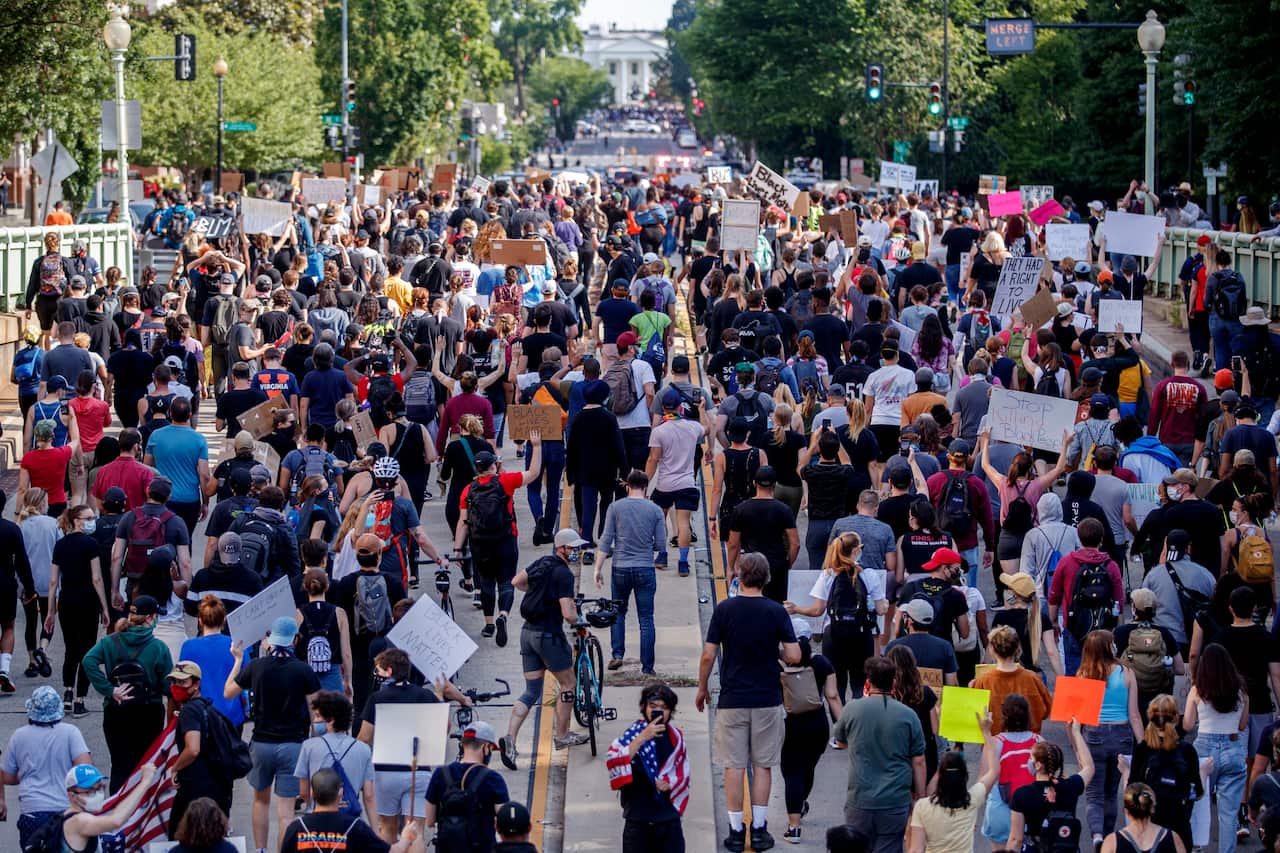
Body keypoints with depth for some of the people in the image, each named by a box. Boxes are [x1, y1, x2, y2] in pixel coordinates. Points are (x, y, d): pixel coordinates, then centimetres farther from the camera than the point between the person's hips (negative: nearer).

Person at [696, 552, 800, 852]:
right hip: (768, 700, 1)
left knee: (734, 766, 5)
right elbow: (794, 656, -9)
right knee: (762, 765, 9)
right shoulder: (776, 611, -6)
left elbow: (708, 655, -6)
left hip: (732, 700, -1)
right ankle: (759, 829, 9)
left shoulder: (724, 609, -6)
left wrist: (702, 689, 9)